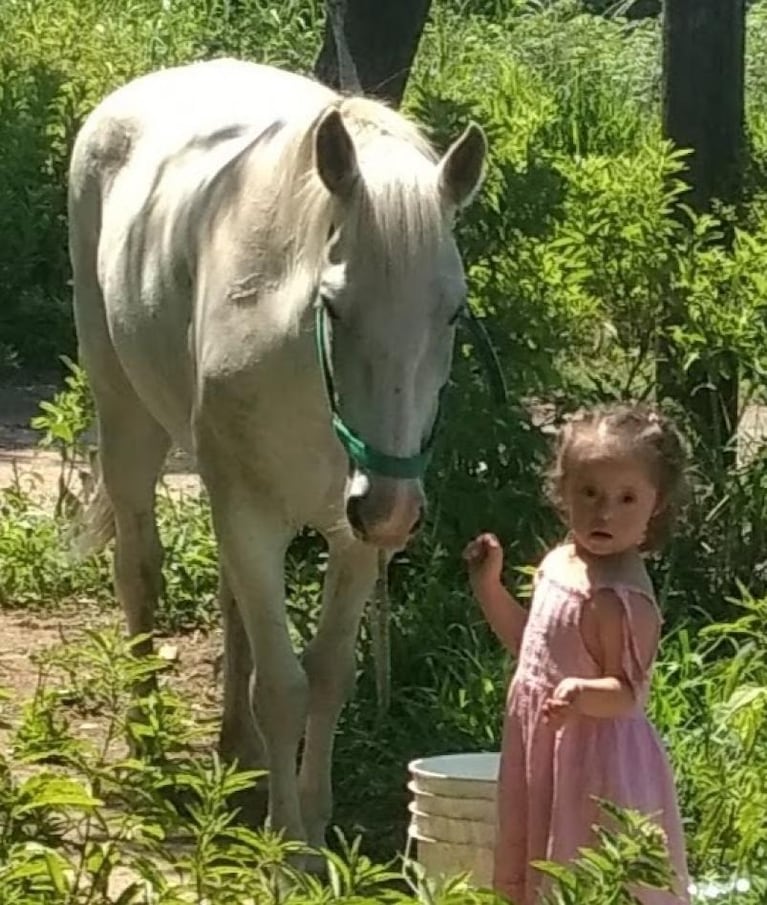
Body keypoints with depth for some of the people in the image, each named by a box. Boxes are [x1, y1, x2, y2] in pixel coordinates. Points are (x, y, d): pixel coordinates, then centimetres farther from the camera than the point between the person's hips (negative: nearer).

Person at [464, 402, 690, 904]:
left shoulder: (623, 596, -22)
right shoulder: (560, 563, 5)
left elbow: (630, 692, -21)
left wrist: (584, 694, -40)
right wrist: (489, 586, 12)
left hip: (596, 762, -9)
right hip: (542, 751, 9)